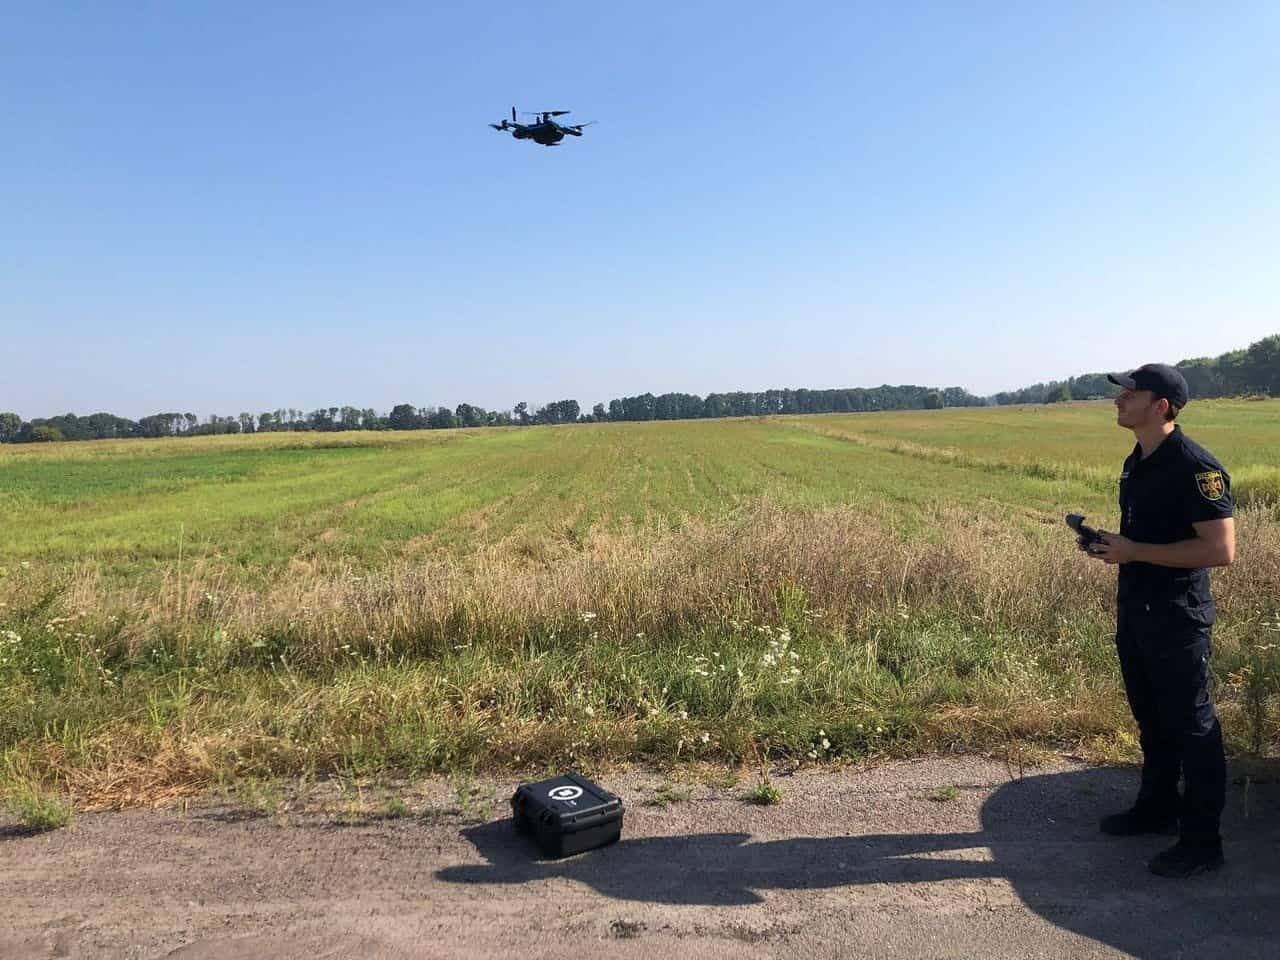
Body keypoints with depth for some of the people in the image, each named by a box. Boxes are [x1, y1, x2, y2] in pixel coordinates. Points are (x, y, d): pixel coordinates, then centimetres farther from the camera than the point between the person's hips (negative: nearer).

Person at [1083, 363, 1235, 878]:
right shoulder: (1137, 462, 9)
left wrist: (1134, 551, -23)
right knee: (1151, 718, 21)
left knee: (1190, 724, 2)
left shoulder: (1196, 467, -19)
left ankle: (1202, 841, 15)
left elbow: (1221, 549, -24)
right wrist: (1110, 544, 3)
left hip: (1177, 617, -9)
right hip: (1135, 610, 9)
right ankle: (1157, 807, 37)